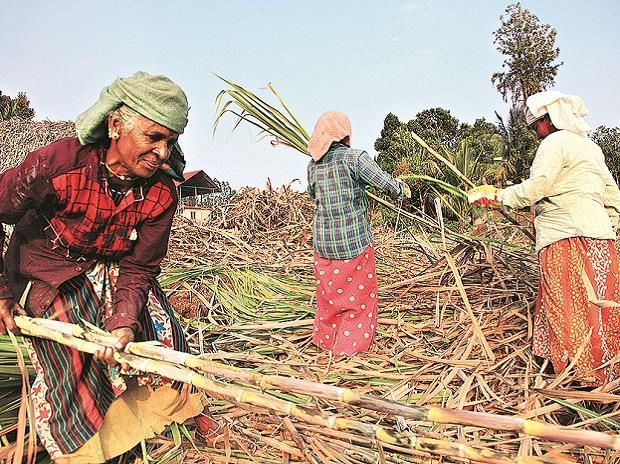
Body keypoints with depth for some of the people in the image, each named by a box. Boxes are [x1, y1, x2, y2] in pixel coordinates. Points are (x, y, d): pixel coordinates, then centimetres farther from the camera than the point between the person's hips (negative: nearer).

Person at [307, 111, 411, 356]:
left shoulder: (313, 165, 2)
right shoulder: (355, 157, -14)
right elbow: (385, 183, -17)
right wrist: (403, 188, 3)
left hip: (322, 241, 5)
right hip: (354, 242, -5)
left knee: (328, 292, 22)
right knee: (358, 293, 14)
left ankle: (324, 338, 36)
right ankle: (350, 344, 24)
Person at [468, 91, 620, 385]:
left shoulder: (555, 142, -3)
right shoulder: (590, 147, 24)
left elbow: (537, 186, -15)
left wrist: (498, 197, -6)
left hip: (568, 234, -9)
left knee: (569, 305, -4)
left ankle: (586, 374, 0)